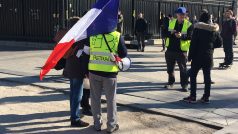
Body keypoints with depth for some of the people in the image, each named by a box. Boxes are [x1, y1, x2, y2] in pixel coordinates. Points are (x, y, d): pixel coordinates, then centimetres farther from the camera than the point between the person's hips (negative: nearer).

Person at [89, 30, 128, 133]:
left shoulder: (92, 35, -3)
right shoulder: (117, 36, -8)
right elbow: (124, 54, -4)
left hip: (94, 71, 2)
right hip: (110, 72, -2)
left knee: (95, 98, 14)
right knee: (111, 99, 11)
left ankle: (97, 123, 22)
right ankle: (111, 125, 17)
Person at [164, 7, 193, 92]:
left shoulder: (188, 25, -4)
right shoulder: (171, 23, 8)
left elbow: (190, 36, -13)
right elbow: (165, 33, 4)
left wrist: (181, 36, -30)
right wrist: (171, 33, -16)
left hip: (181, 50, -4)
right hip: (170, 49, 4)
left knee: (183, 69, 0)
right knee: (170, 68, 14)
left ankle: (184, 85, 10)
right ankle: (171, 83, 31)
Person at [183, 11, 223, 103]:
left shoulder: (198, 28, -8)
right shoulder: (215, 30, 5)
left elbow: (193, 43, -10)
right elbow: (219, 43, 9)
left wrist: (190, 56, -6)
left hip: (198, 56, -4)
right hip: (209, 56, 4)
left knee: (193, 75, 5)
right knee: (207, 76, 9)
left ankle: (193, 96, 4)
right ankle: (206, 97, 13)